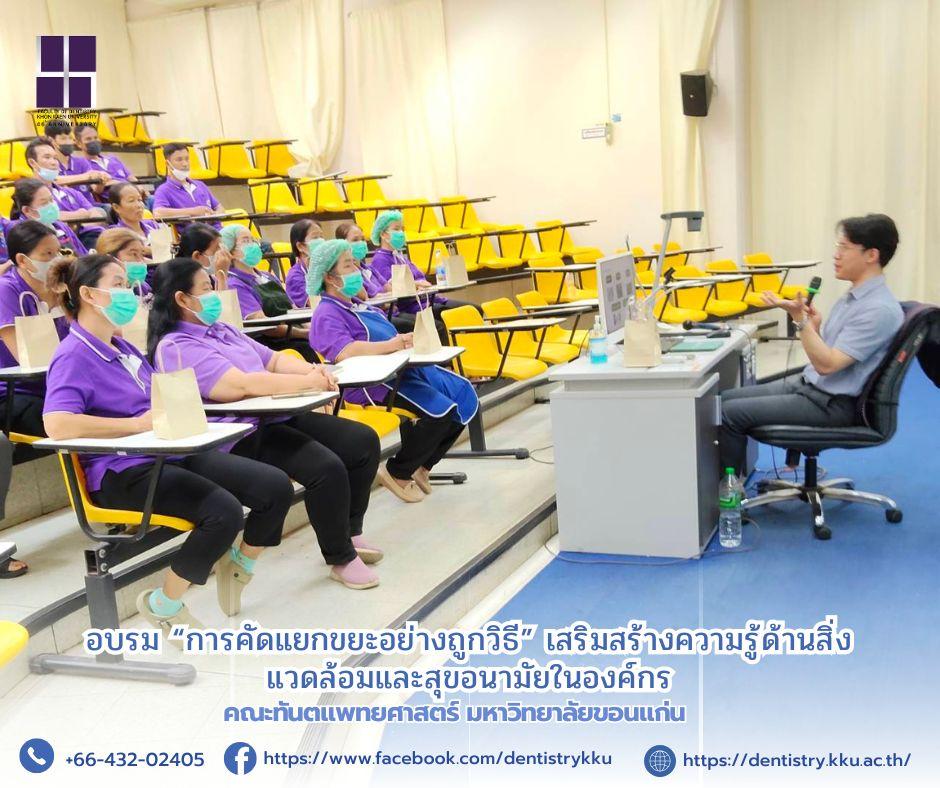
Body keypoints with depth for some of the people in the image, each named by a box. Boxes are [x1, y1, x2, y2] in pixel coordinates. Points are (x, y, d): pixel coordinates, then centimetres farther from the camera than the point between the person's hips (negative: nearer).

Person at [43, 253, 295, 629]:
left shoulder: (122, 348, 18)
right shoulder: (73, 357, -10)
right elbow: (58, 424, -27)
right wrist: (139, 423, -23)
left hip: (170, 452, 8)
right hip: (123, 472, -8)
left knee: (276, 486, -7)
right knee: (224, 512, -30)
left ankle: (237, 568, 18)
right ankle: (163, 605, -6)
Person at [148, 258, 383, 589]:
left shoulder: (222, 330, 19)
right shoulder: (176, 348, -12)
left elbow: (272, 359, 19)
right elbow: (240, 385, -23)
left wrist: (311, 369, -3)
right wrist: (307, 382, -19)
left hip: (275, 418, 10)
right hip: (240, 437, -10)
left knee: (364, 441, 2)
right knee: (327, 468, -27)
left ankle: (349, 533, 15)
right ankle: (341, 559, -7)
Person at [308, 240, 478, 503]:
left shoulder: (359, 306, 23)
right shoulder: (326, 314, -7)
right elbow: (343, 352, -26)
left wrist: (409, 340, 1)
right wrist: (391, 345, -30)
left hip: (403, 368, 10)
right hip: (374, 383, -10)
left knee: (465, 395, 4)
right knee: (440, 410, -26)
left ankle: (421, 465, 13)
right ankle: (398, 472, -4)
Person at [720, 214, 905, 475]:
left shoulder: (880, 309, -20)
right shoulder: (855, 295, 10)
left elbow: (827, 364, -24)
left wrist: (800, 318, -29)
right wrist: (814, 325, -4)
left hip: (831, 404, -10)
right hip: (807, 384, 10)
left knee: (730, 414, -15)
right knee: (725, 399, 7)